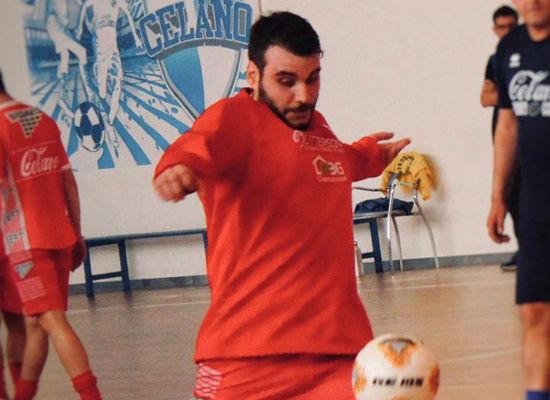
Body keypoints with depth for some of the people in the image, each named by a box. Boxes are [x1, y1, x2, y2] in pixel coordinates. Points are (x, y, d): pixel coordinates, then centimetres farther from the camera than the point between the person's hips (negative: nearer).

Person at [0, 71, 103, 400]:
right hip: (61, 236, 7)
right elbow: (68, 182, 13)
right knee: (35, 324, 14)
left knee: (52, 321, -10)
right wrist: (77, 236, 17)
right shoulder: (44, 121, 11)